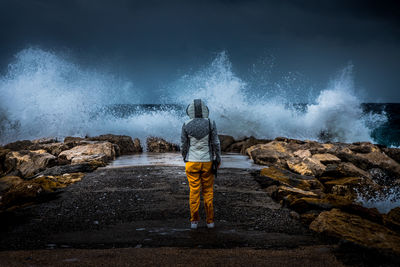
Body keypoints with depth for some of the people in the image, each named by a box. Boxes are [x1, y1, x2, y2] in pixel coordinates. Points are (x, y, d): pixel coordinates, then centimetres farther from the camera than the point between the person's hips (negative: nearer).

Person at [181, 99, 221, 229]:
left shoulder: (186, 125, -8)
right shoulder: (210, 124, -9)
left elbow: (184, 145, -2)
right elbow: (216, 143, -6)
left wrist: (185, 159, 14)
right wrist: (218, 159, 7)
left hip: (192, 163, 0)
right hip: (207, 162, 0)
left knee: (194, 192, 7)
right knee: (208, 191, 10)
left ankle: (194, 221, 9)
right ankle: (210, 221, 13)